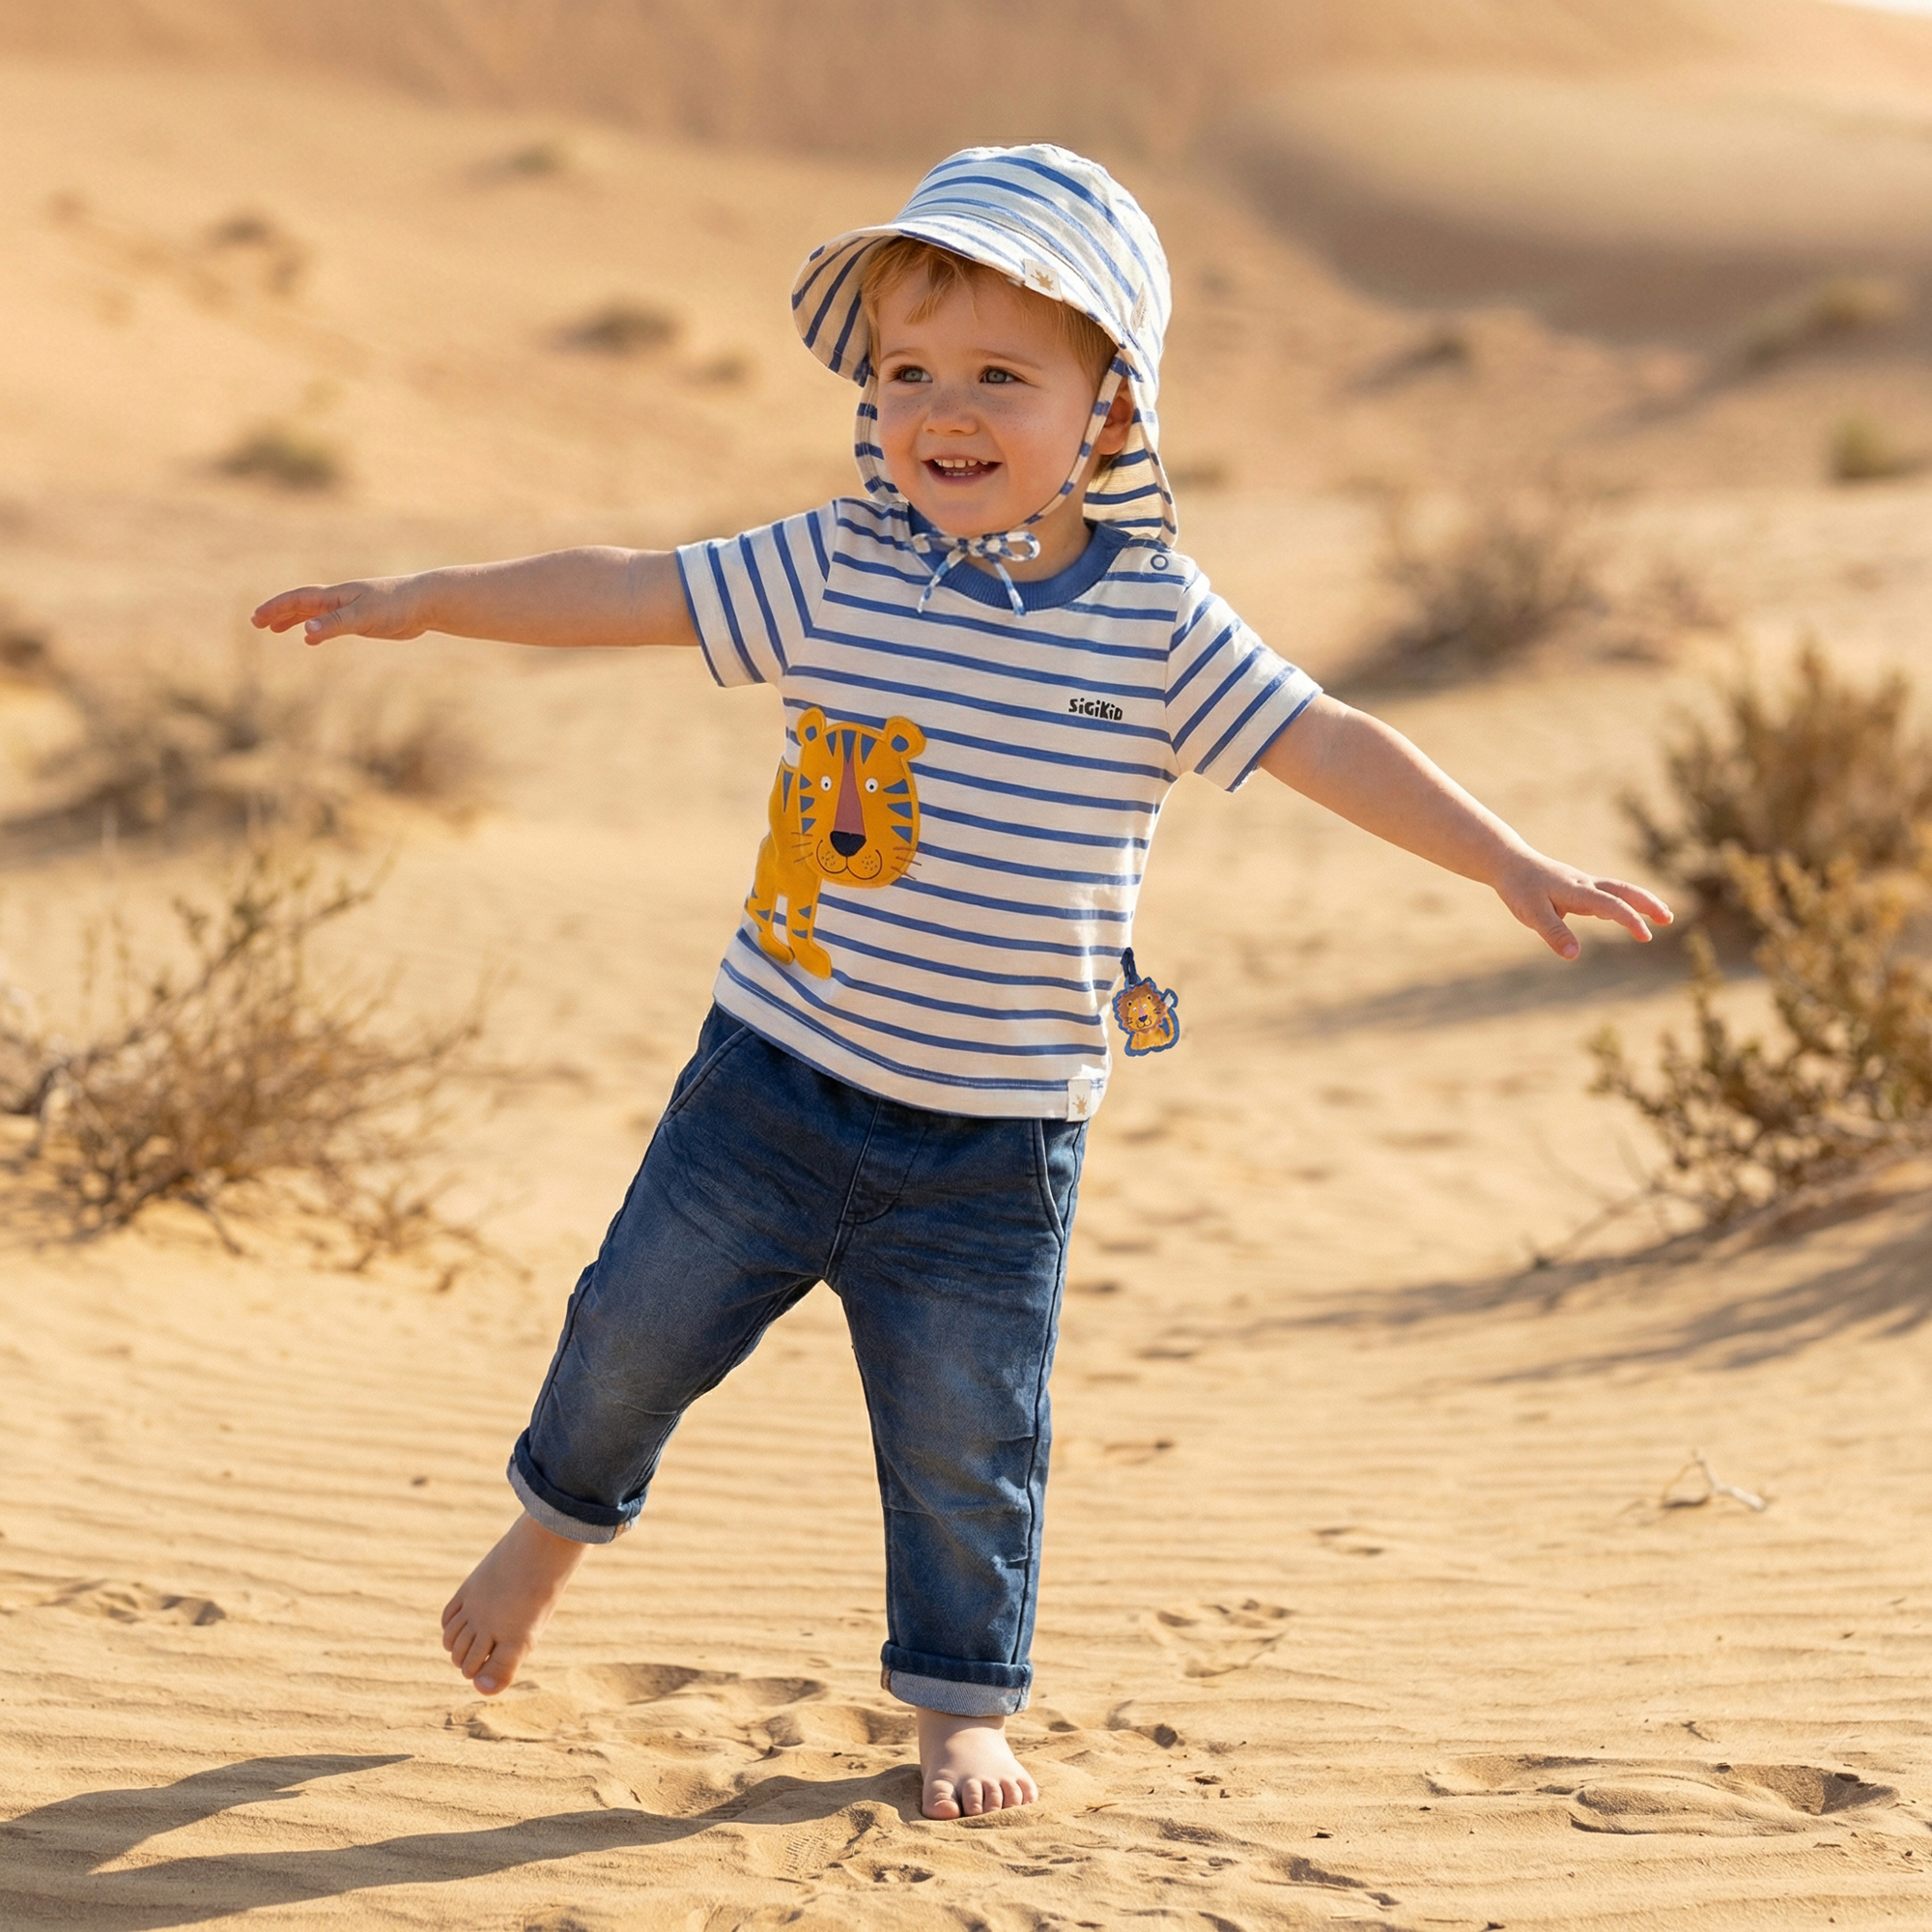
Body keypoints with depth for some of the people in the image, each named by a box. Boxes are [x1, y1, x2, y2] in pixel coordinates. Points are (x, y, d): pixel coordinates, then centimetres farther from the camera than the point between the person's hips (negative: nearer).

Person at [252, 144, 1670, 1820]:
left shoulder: (1156, 626, -7)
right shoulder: (832, 573, -5)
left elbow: (1329, 744, -7)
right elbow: (629, 590, 1)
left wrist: (1512, 865, -12)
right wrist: (419, 602, 3)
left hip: (999, 1137, -1)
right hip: (779, 1072, 1)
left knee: (965, 1436, 6)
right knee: (641, 1322, 12)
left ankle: (965, 1700, 28)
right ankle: (561, 1517, 43)